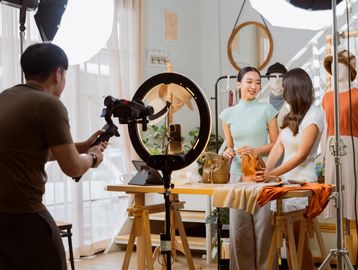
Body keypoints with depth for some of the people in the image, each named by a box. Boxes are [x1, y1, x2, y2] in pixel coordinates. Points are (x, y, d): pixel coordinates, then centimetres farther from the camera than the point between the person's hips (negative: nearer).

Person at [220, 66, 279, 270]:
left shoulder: (267, 110, 3)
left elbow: (276, 144, 4)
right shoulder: (228, 114, 11)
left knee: (263, 228, -4)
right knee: (239, 230, 1)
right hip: (238, 175, 2)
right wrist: (228, 152, -5)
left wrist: (255, 150, -13)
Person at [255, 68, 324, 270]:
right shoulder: (293, 114, 11)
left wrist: (272, 174, -22)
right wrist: (264, 171, -10)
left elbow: (301, 155, -17)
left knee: (299, 239, -1)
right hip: (287, 179, 7)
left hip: (301, 181, -7)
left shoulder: (314, 114, -12)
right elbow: (278, 147, 4)